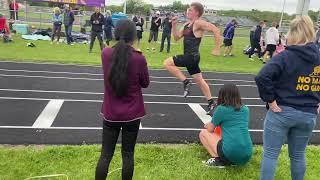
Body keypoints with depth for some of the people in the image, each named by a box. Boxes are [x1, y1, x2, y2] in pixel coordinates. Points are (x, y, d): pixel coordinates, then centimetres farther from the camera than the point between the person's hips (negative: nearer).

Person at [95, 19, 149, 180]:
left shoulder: (105, 54, -8)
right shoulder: (139, 59, -16)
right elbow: (145, 84, 0)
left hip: (111, 113, 2)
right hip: (132, 114, -2)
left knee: (105, 154, 12)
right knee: (128, 154, 13)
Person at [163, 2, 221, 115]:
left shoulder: (199, 23, -13)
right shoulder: (186, 24, 13)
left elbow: (216, 30, -21)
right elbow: (177, 37, 15)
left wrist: (217, 49, -20)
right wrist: (174, 25, 4)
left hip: (192, 56, -9)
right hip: (189, 57, 10)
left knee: (167, 63, -13)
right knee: (199, 80, 16)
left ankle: (186, 82, -7)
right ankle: (211, 103, 27)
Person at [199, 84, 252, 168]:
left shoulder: (221, 109, -2)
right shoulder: (245, 109, 12)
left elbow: (210, 129, 10)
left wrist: (206, 125, 34)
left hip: (230, 153, -6)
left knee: (203, 133, 14)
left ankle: (219, 160, 0)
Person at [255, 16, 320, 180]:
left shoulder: (285, 56, -14)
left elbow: (262, 77, -26)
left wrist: (270, 100, -16)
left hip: (281, 112, -5)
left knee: (270, 154, 6)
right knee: (298, 155, 21)